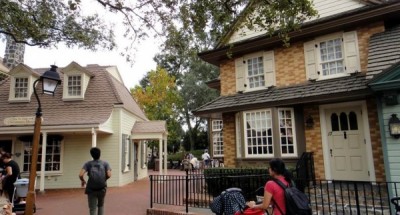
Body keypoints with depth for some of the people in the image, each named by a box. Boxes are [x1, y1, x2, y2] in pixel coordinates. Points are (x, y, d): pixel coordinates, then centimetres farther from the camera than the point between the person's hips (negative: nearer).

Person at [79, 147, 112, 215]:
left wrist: (82, 180, 4)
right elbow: (109, 175, -15)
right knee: (101, 206, 26)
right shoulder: (105, 163, -4)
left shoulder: (88, 164, -5)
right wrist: (104, 179, 6)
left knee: (92, 209, 4)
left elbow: (80, 175, -17)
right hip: (102, 189, 1)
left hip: (91, 190, -1)